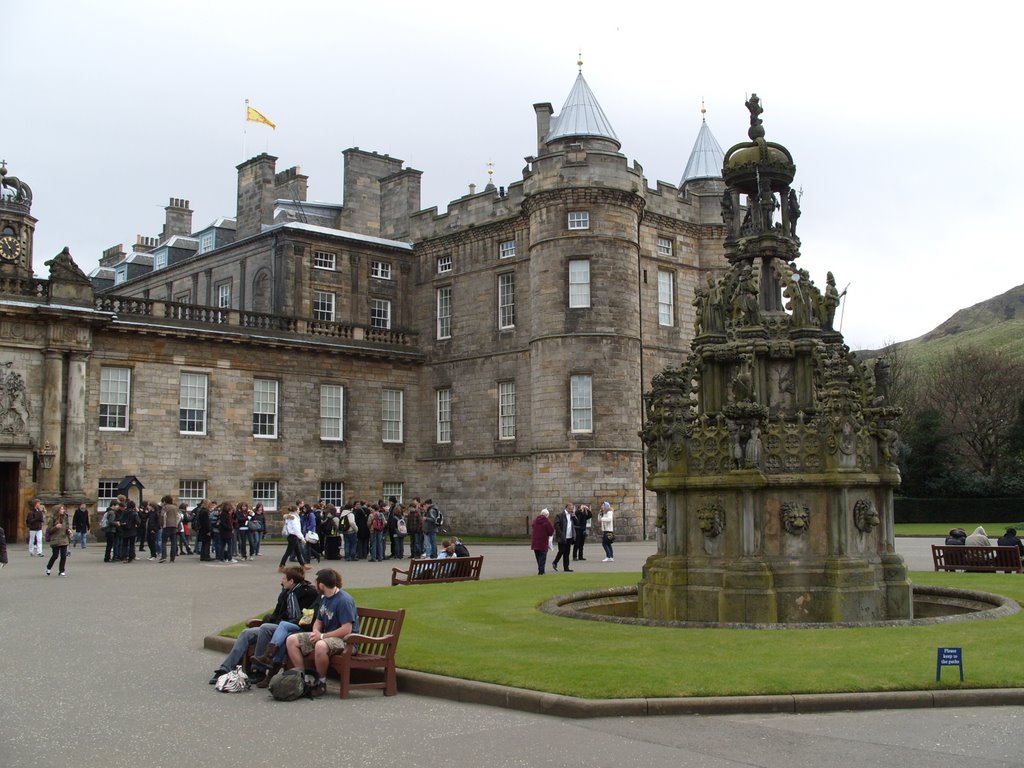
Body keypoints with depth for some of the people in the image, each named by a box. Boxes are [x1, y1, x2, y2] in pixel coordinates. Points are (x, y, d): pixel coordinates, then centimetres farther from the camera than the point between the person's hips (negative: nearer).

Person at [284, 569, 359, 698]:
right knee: (291, 640, -3)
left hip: (345, 639, -9)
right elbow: (318, 621, 21)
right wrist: (316, 632, -4)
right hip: (324, 636, 9)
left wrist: (322, 636, -19)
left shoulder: (344, 600, -18)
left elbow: (347, 630, -23)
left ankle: (321, 683, -19)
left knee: (321, 646, -41)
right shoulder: (324, 598, 11)